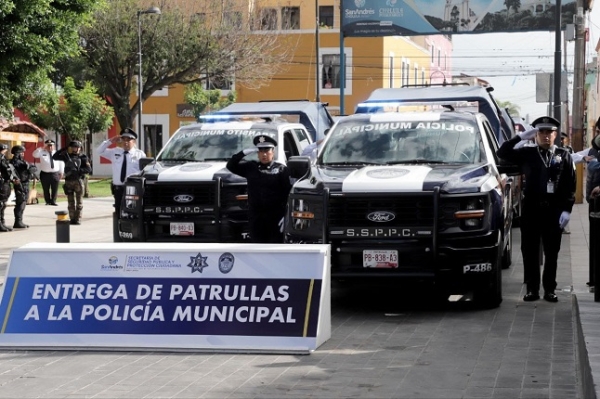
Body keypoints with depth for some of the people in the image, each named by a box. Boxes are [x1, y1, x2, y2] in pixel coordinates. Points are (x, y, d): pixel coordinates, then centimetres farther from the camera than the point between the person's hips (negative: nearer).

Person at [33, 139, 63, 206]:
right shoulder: (42, 153, 4)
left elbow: (61, 163, 15)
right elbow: (35, 155, -12)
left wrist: (61, 172, 12)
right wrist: (42, 148, -15)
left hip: (55, 174, 1)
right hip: (45, 174, -1)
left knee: (55, 189, 0)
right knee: (46, 189, 3)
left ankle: (53, 201, 8)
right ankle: (48, 201, 12)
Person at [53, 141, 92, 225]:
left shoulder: (82, 157, 1)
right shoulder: (67, 156, 11)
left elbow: (88, 169, -8)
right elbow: (55, 157, 8)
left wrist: (78, 171, -20)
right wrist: (63, 150, -1)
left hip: (78, 181, -3)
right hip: (68, 181, 3)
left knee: (79, 201, 0)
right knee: (71, 201, 5)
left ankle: (78, 219, 3)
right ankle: (72, 219, 9)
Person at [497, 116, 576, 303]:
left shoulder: (564, 156, 5)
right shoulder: (527, 153, 6)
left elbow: (570, 186, 2)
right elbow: (502, 152, -3)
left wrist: (567, 210, -7)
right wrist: (521, 136, -9)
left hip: (554, 210, 0)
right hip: (531, 209, 0)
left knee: (552, 252, 5)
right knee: (530, 251, 3)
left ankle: (550, 289, 12)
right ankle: (532, 289, 10)